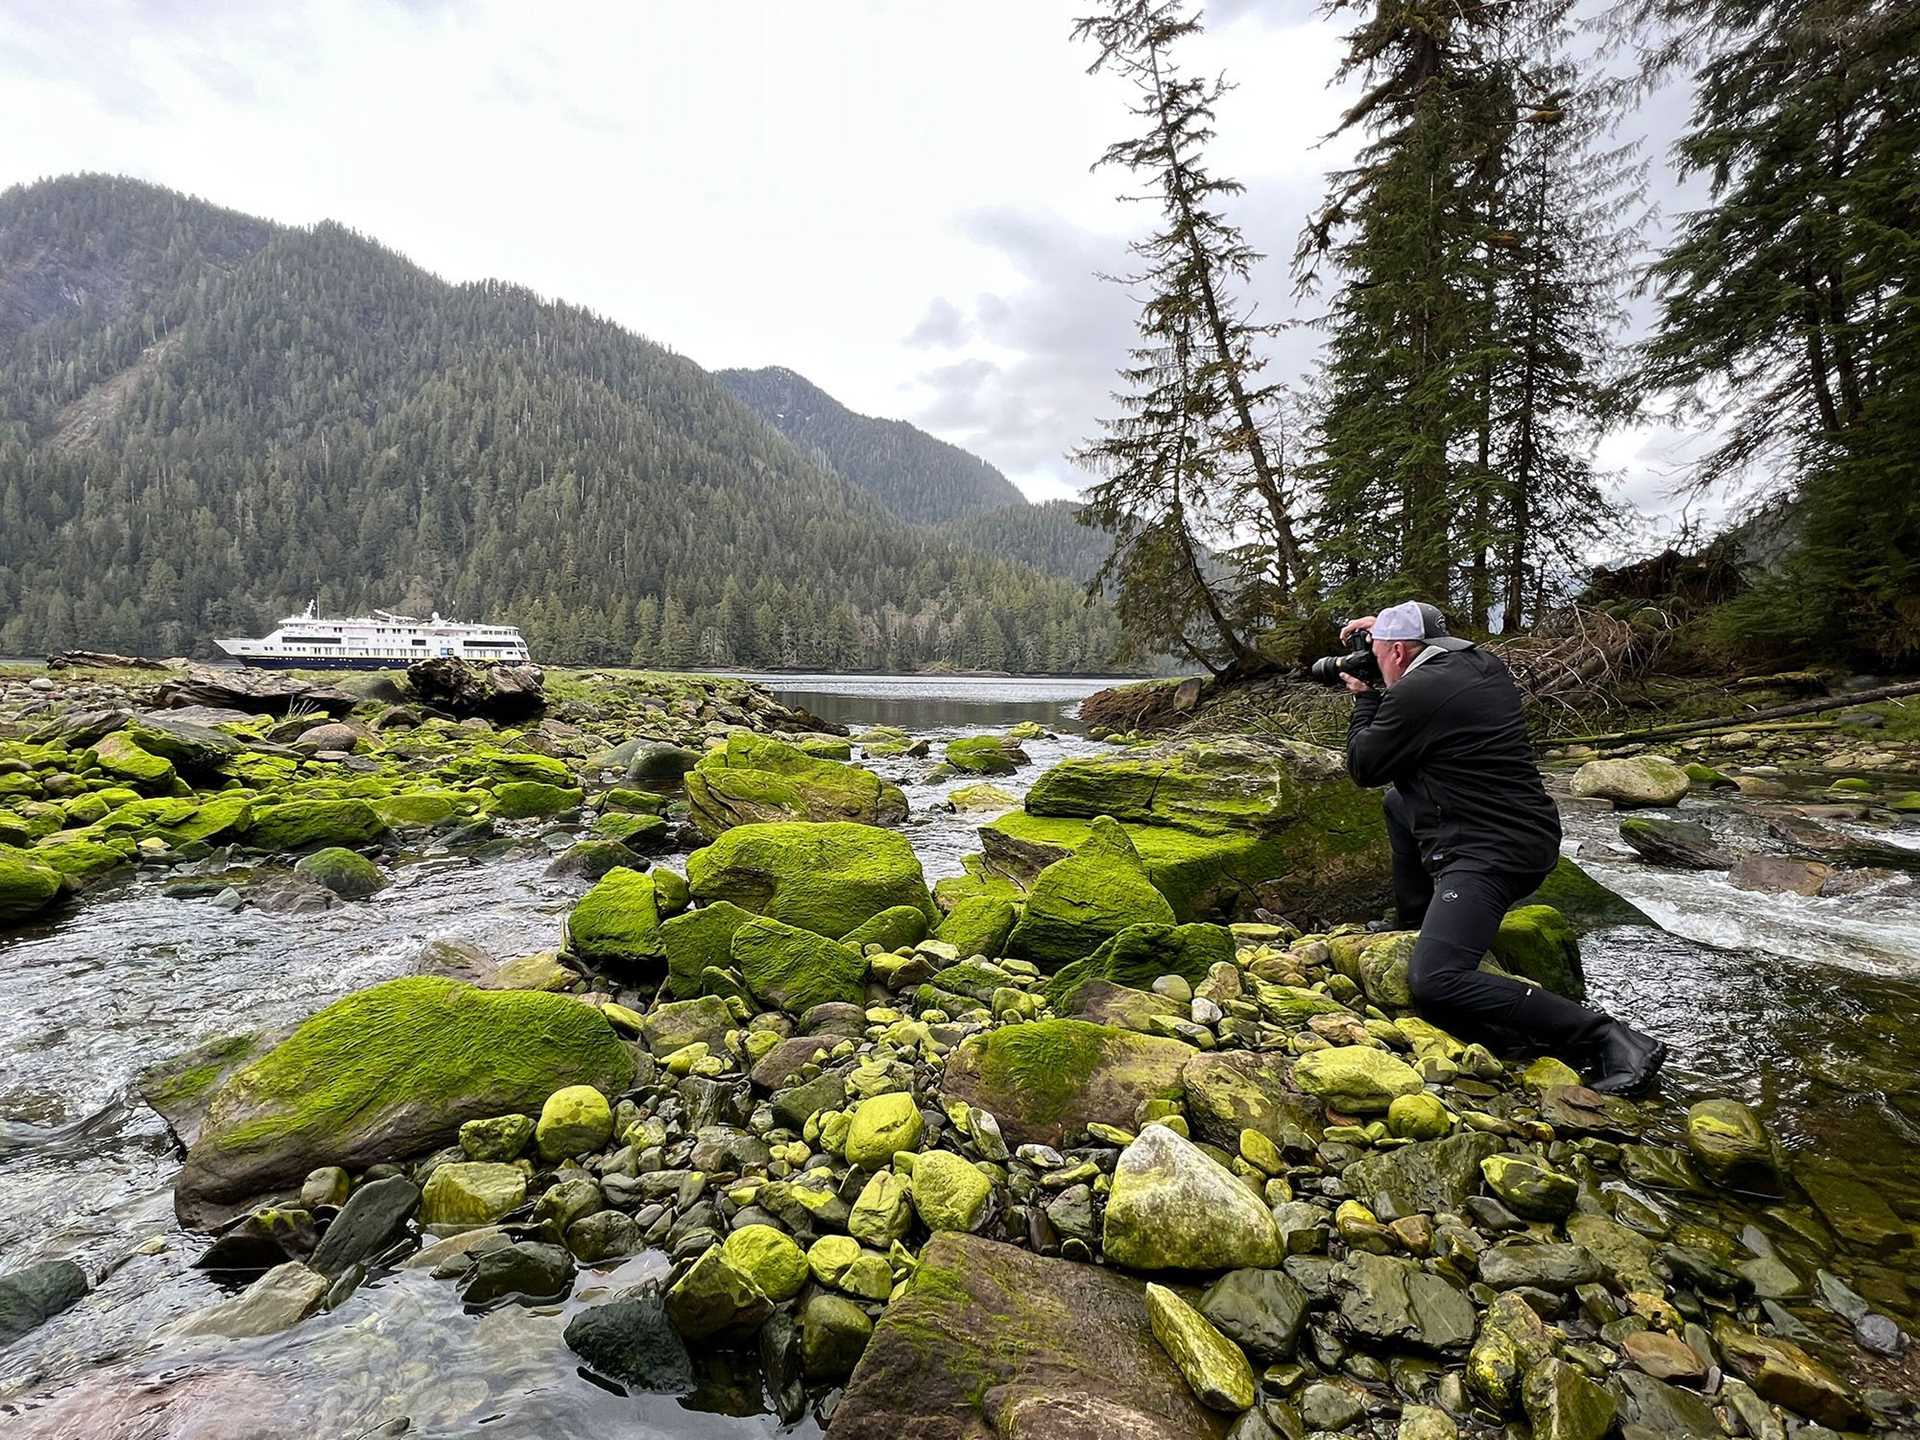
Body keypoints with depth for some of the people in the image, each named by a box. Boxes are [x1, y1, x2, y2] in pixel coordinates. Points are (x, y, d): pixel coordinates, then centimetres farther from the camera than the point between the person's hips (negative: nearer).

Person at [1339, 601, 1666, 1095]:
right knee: (1398, 801, 29)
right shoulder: (1483, 664, 9)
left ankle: (1607, 1039, -20)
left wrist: (1364, 698, 11)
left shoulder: (1415, 692, -17)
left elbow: (1362, 768, -3)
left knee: (1433, 983, -22)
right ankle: (1416, 926, 30)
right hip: (1529, 836, 11)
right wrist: (1384, 627, 30)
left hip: (1489, 857, -10)